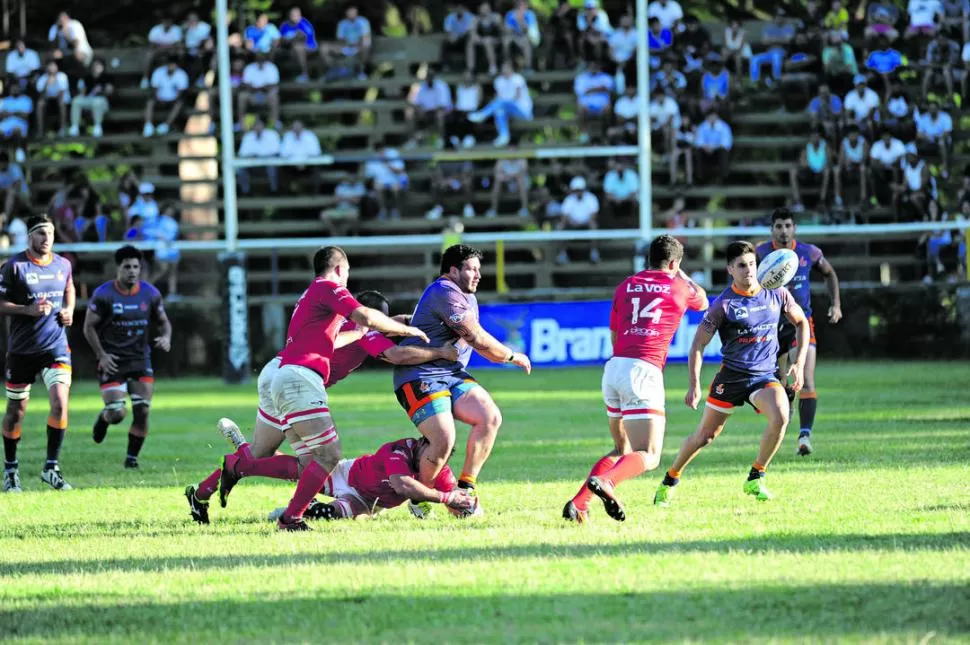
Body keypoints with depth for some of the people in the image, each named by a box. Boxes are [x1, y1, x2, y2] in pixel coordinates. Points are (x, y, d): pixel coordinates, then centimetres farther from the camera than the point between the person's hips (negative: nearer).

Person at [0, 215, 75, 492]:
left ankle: (51, 467, -5)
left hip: (56, 347, 2)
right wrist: (28, 310, -22)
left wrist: (69, 310, 6)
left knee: (60, 403, -15)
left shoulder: (63, 265, 5)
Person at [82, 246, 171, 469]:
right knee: (117, 414, -11)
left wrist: (166, 337, -10)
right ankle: (103, 418, 28)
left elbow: (163, 321, 13)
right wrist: (101, 355, -13)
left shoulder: (150, 293, 1)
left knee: (142, 411, -7)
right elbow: (89, 327, -4)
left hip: (140, 358, 3)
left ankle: (132, 457, 12)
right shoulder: (103, 294, -9)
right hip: (112, 361, -3)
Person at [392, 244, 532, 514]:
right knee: (444, 441, -24)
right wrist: (513, 357, -3)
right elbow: (477, 339, -16)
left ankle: (465, 488, -8)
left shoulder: (467, 297, 21)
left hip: (452, 374, 10)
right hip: (420, 378, -10)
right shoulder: (445, 293, -14)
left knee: (491, 417, -14)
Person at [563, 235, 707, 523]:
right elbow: (702, 302, 33)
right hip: (644, 371, -5)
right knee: (649, 457, -7)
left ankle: (578, 502, 3)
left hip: (613, 367, 5)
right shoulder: (679, 288, 9)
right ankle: (605, 481, -38)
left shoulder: (625, 286, 16)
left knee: (622, 450, 20)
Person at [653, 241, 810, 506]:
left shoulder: (777, 295, -2)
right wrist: (694, 385, -18)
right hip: (731, 376, -2)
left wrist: (799, 363, 5)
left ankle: (755, 479, -9)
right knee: (705, 435, 3)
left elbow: (801, 323, 14)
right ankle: (670, 480, 27)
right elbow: (698, 344, -9)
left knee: (780, 417, -27)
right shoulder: (723, 304, -11)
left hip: (765, 375, 2)